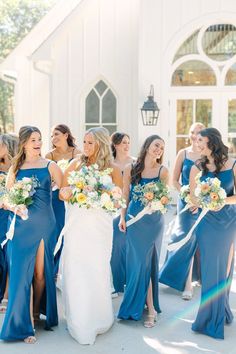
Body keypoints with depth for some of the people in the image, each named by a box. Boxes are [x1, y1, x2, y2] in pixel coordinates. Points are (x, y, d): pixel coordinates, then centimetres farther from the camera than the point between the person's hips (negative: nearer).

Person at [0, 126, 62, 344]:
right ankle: (23, 323, 10)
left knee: (40, 273, 6)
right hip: (21, 225, 1)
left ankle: (36, 312, 29)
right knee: (22, 272, 0)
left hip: (44, 224, -1)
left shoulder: (50, 166, 3)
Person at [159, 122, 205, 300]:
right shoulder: (183, 154, 2)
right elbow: (175, 180, 4)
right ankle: (187, 284, 3)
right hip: (186, 202, 0)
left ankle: (201, 274, 28)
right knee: (187, 238, -5)